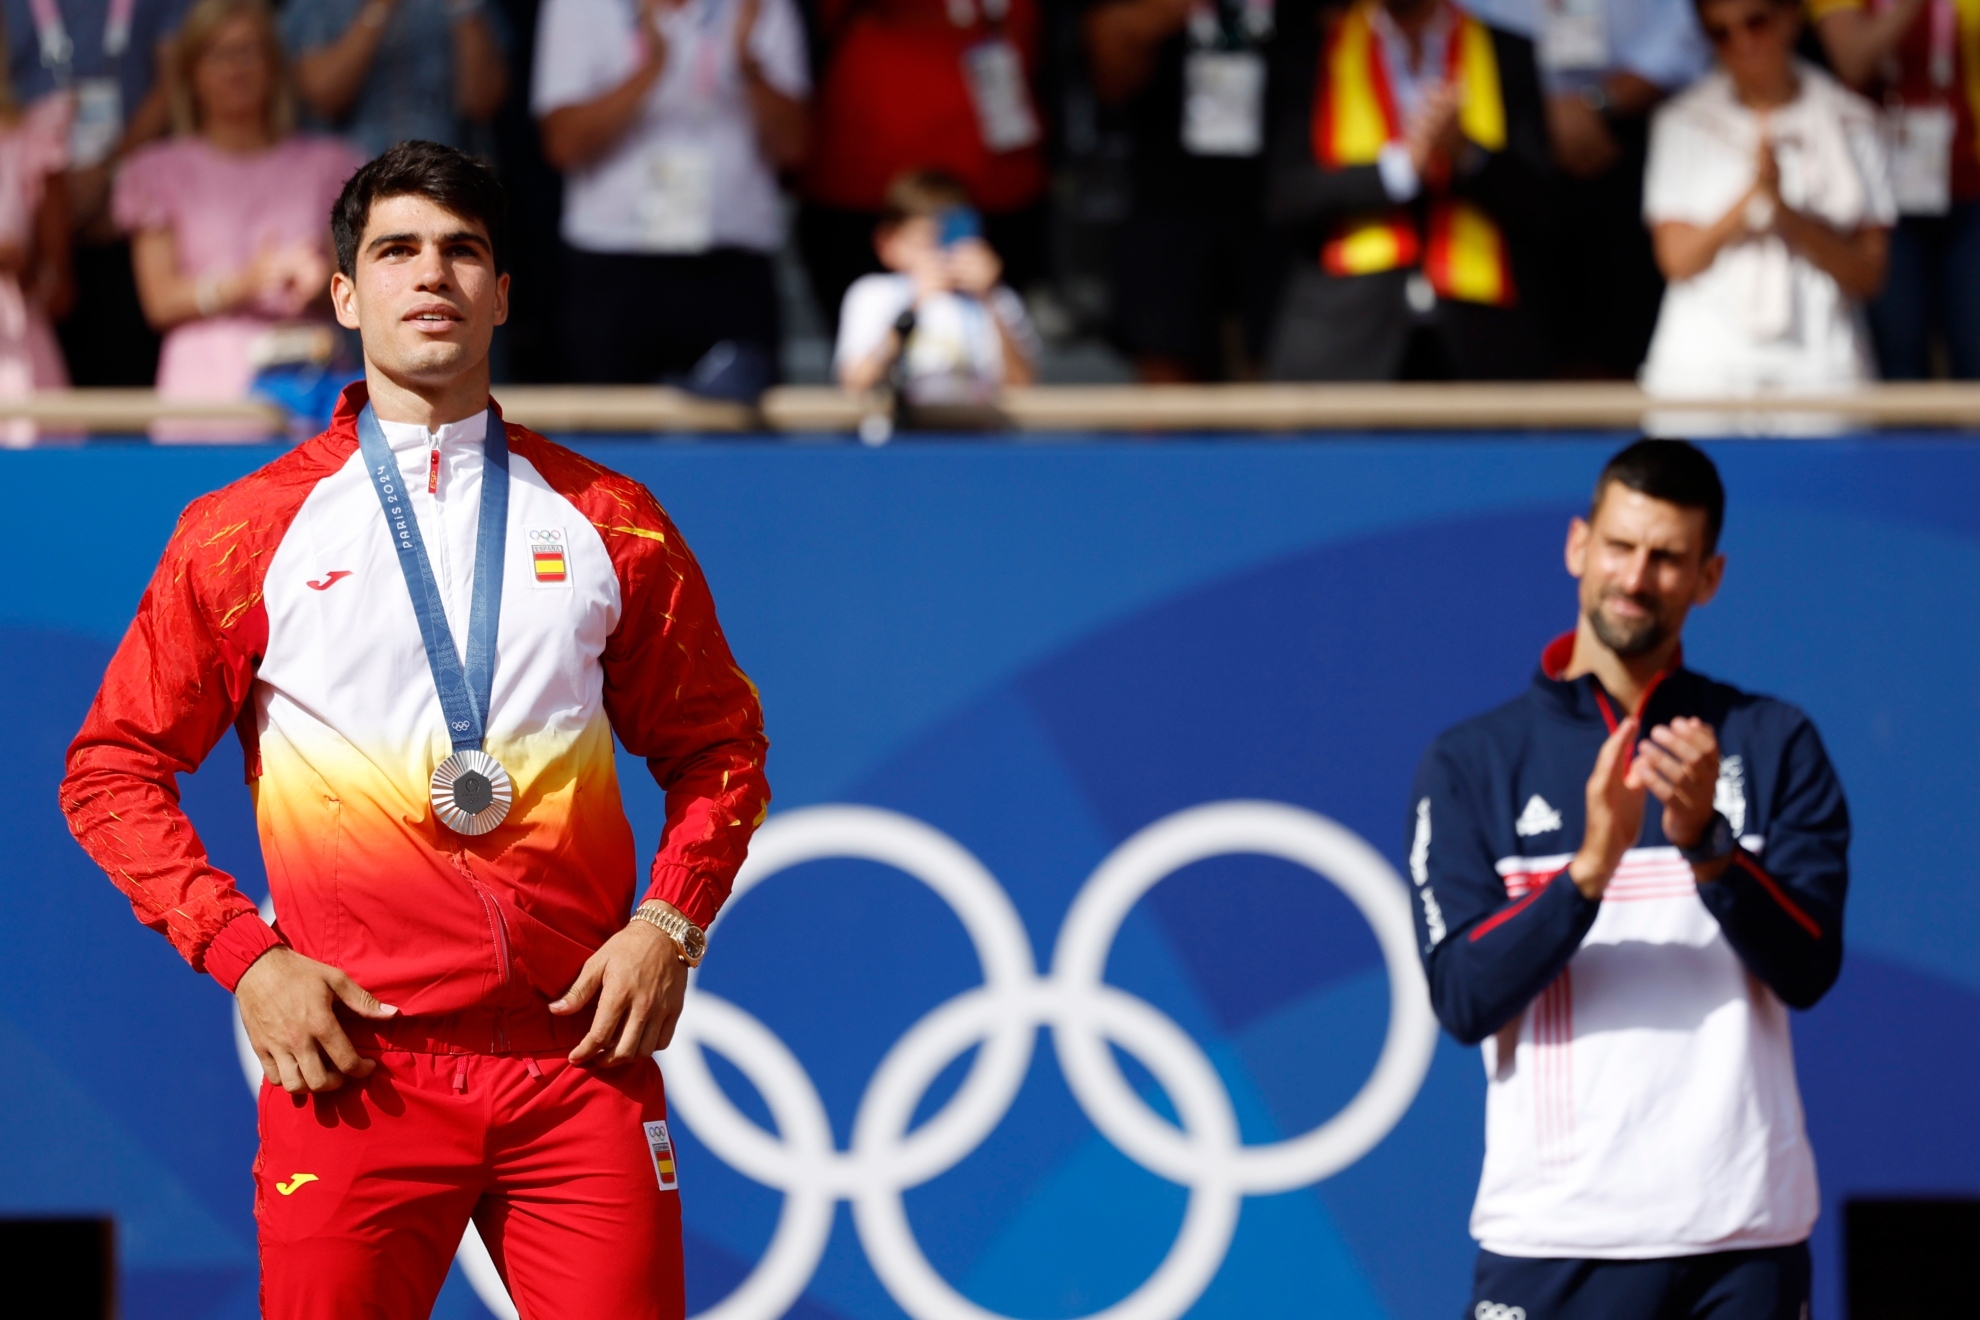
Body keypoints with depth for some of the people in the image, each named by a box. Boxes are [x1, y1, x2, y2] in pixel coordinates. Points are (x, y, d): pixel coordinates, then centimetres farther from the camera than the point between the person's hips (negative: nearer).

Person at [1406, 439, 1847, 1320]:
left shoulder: (1774, 745, 10)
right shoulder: (1472, 763, 7)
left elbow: (1808, 970, -2)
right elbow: (1463, 999, -4)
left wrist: (1706, 845, -18)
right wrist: (1590, 865, -19)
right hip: (1551, 1239, -1)